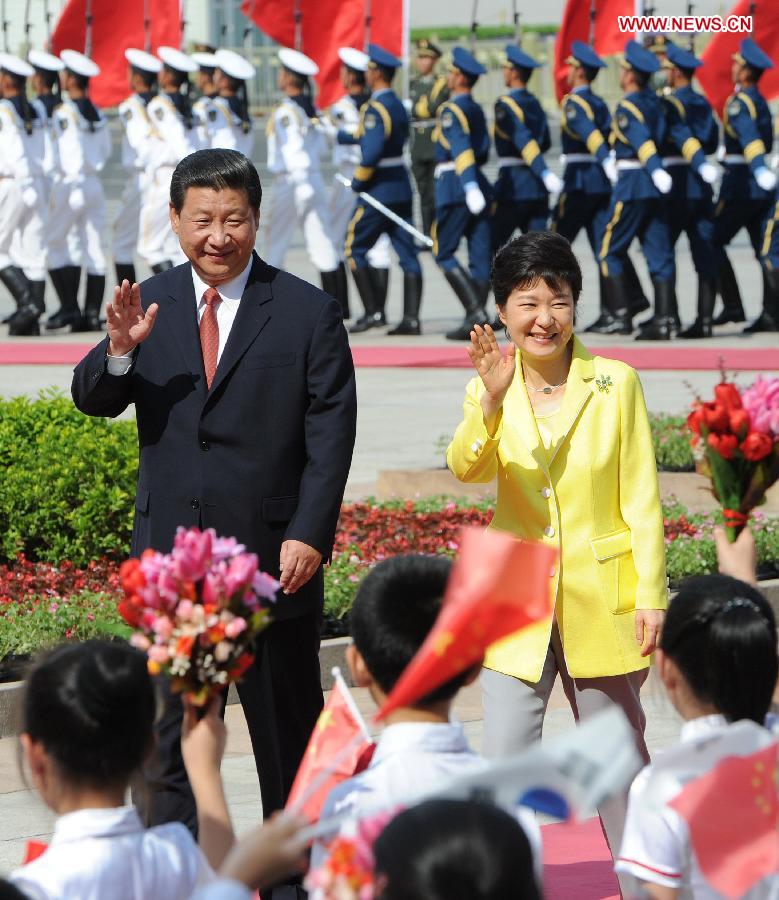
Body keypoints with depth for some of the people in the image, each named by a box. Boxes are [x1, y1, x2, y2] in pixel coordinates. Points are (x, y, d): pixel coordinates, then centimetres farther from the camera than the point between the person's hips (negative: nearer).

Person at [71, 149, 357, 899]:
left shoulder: (308, 313, -3)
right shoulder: (152, 304, 6)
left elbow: (332, 435, -6)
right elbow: (92, 400, -1)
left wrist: (310, 534, -15)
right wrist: (120, 350, -22)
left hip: (273, 557, -2)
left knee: (288, 735, 9)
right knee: (167, 734, 3)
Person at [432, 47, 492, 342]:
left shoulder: (451, 110, -11)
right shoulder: (477, 110, 15)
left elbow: (462, 149, -23)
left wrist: (469, 185, -33)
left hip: (454, 186, -8)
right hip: (478, 185, 8)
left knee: (443, 252, -3)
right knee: (480, 255, 3)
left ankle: (475, 310, -16)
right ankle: (476, 320, 3)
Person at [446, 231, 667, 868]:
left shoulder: (617, 385, -3)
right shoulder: (490, 389, 0)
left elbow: (642, 500, -2)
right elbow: (467, 468, -19)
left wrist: (652, 596, -6)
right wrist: (491, 401, -36)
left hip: (602, 602, -1)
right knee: (504, 760, -5)